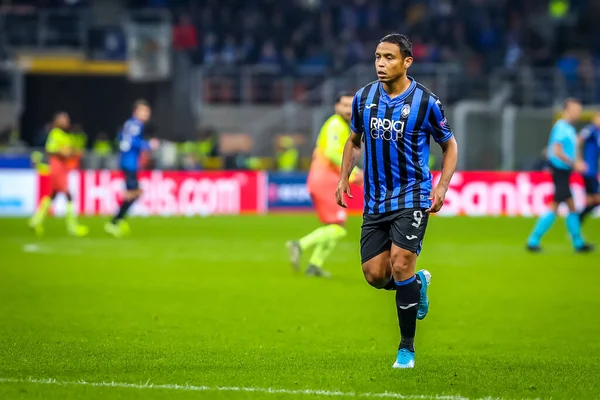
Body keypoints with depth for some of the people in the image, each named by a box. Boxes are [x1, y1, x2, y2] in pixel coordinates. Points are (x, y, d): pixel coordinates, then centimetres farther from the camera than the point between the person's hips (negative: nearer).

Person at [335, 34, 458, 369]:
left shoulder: (426, 101, -9)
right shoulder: (364, 98, 2)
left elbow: (450, 146, 3)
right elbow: (355, 141, 20)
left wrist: (442, 187, -10)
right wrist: (344, 179, 8)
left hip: (412, 197, -4)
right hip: (375, 200, 5)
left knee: (400, 264, -18)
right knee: (375, 274, -2)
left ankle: (407, 348, -5)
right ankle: (418, 283, 33)